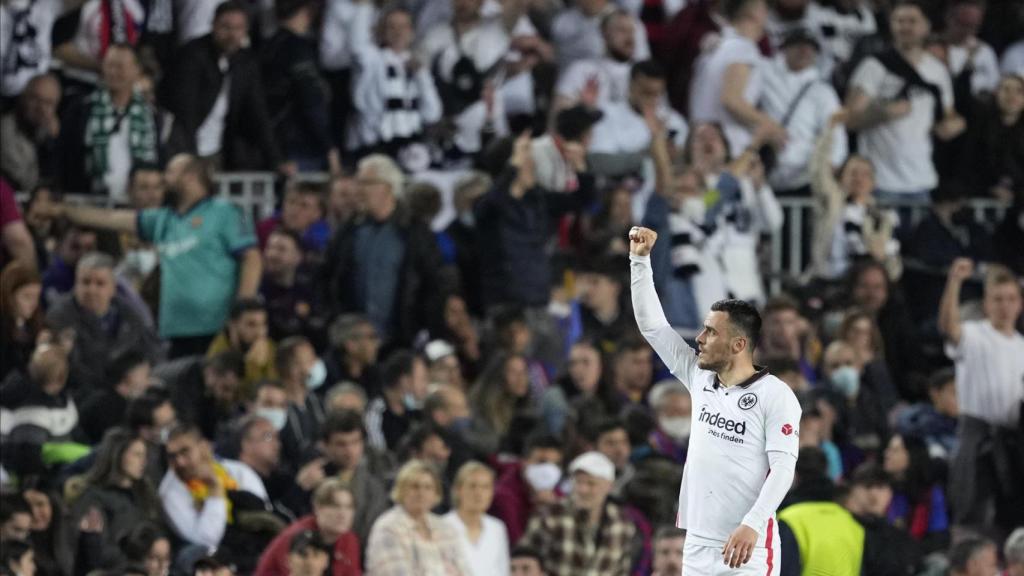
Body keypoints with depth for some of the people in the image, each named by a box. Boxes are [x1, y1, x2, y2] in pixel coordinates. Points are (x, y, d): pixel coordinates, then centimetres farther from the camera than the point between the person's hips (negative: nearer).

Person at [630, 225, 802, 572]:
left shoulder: (775, 395, -8)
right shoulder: (700, 380, 11)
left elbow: (784, 466, -13)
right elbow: (652, 325, 15)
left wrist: (753, 524, -25)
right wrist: (640, 259, 8)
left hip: (746, 547, -7)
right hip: (698, 545, 7)